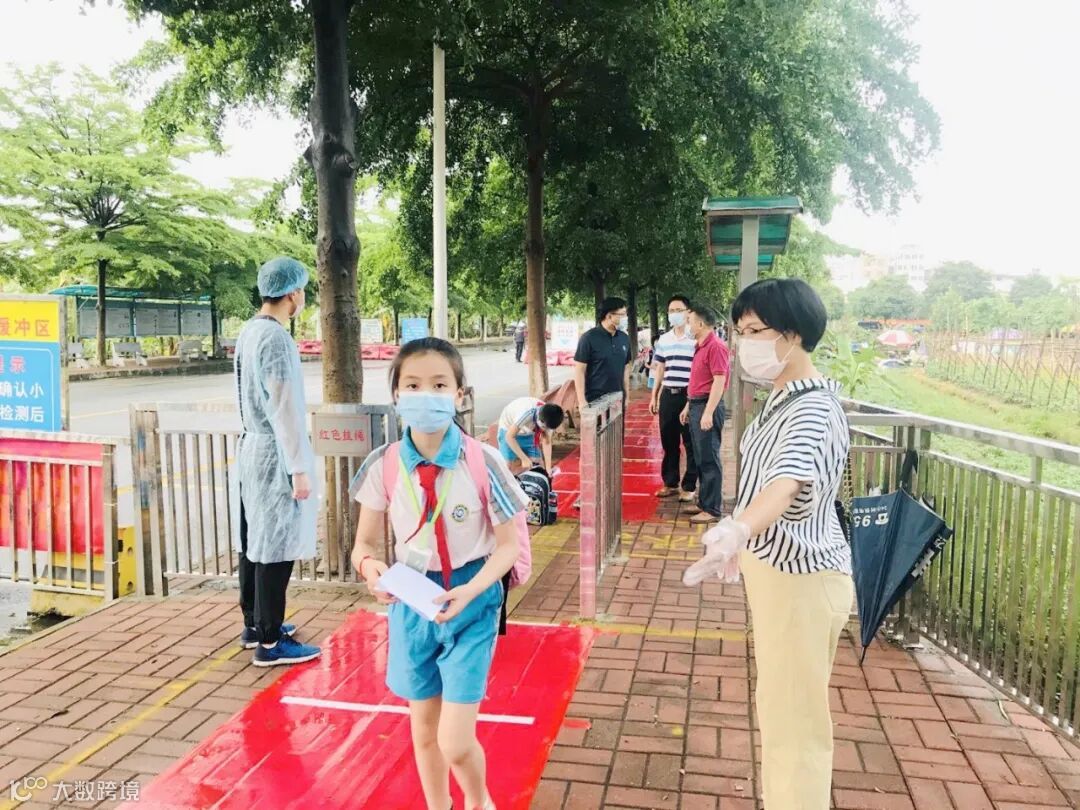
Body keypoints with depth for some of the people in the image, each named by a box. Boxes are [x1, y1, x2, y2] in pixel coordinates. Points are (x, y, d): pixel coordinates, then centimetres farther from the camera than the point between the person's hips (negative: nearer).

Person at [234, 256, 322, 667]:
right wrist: (299, 468, -18)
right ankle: (270, 641, 6)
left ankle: (254, 625, 29)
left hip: (251, 447, 10)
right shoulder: (276, 338, -18)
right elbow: (284, 408, -20)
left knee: (254, 541, 16)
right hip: (275, 453, -10)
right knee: (275, 545, -2)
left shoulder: (249, 331, 10)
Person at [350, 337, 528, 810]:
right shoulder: (384, 466, -9)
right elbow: (365, 543, 0)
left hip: (470, 602, -3)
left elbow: (508, 544, -9)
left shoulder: (482, 462, -16)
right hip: (411, 600, 3)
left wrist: (471, 591, -24)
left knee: (456, 743, -2)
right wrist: (369, 567, -23)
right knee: (423, 731, 18)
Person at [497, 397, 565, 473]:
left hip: (528, 433, 5)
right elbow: (509, 437, -35)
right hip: (508, 429, -5)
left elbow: (547, 442, -11)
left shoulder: (549, 420, -23)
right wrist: (524, 458, -34)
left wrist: (548, 468, -16)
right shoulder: (526, 413, -41)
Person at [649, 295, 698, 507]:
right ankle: (670, 483, 24)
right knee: (668, 442, 12)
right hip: (667, 395, 5)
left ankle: (689, 486, 12)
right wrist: (654, 396, 14)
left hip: (689, 395, -5)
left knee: (690, 443, 3)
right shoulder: (663, 340, 10)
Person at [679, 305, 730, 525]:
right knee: (700, 458, 14)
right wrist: (688, 407, 22)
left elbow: (719, 381, -20)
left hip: (707, 406, -10)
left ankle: (713, 510, -1)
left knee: (709, 459, -6)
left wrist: (708, 412, -24)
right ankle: (704, 502, 22)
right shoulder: (701, 346, 16)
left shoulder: (716, 346, -14)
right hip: (696, 405, 10)